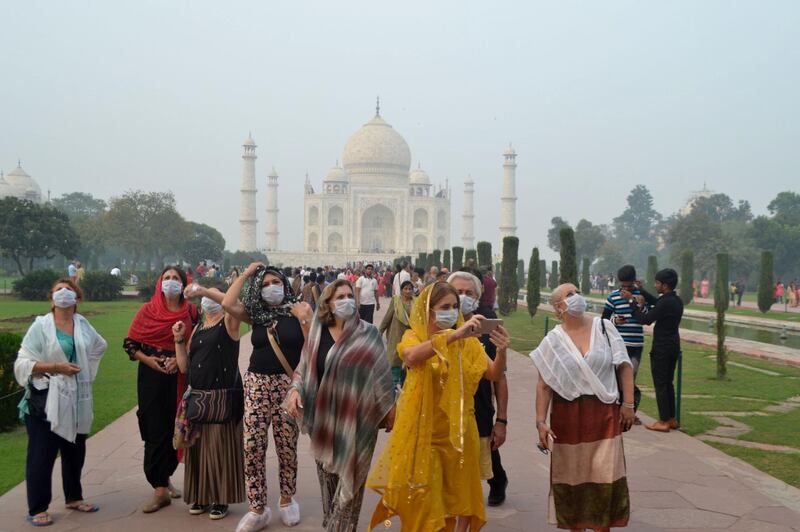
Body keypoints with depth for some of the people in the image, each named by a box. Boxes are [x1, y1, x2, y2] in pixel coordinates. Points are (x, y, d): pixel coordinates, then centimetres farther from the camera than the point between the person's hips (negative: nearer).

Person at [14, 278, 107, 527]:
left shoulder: (82, 324, 6)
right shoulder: (41, 325, -7)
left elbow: (100, 346, 25)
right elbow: (22, 363, -11)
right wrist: (55, 367, -19)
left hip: (77, 400, 5)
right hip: (46, 400, -5)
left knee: (75, 451, 16)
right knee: (41, 455, 0)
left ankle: (73, 497, 33)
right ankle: (37, 509, 12)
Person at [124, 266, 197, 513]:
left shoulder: (191, 312, 4)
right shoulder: (147, 311, 2)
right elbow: (129, 343, 3)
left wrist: (180, 360, -11)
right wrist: (148, 359, -11)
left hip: (180, 377, 1)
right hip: (152, 376, -1)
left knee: (175, 429, 8)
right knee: (155, 431, -4)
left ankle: (165, 478, 28)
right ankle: (160, 489, 1)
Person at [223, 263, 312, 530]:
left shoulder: (299, 310, 0)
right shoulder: (255, 314, 6)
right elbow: (227, 304, -10)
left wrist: (304, 319, -16)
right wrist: (246, 274, -1)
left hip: (288, 384, -2)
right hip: (257, 384, 2)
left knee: (287, 447, 6)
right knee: (252, 446, -2)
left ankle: (287, 500, 27)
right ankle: (257, 509, 10)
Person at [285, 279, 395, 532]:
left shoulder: (368, 334, -5)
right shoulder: (317, 333, 3)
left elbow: (381, 374, -1)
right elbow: (304, 368, 11)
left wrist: (389, 410, 1)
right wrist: (295, 389, -7)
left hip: (356, 419, -3)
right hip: (324, 417, 3)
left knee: (349, 477, 2)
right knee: (327, 475, 13)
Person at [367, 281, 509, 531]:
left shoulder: (467, 341, 3)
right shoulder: (413, 336, -5)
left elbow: (494, 374, -5)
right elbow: (411, 356, -29)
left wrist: (501, 352, -26)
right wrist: (453, 335, -39)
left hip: (458, 429, 3)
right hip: (424, 430, -2)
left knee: (459, 491, 12)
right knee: (422, 494, 3)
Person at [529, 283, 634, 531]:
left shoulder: (604, 327, 1)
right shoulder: (552, 341, 0)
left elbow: (624, 367, 3)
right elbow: (544, 385, -1)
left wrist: (628, 404, -3)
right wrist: (541, 421, -7)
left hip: (604, 413, 0)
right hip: (567, 416, 0)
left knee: (605, 476, -2)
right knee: (571, 476, 9)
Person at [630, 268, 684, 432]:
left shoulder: (665, 303, -21)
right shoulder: (677, 301, 8)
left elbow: (644, 320, -18)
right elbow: (656, 302, 24)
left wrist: (637, 304, -5)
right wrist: (641, 290, 22)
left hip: (661, 349, -9)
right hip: (673, 346, 9)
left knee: (660, 385, -2)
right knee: (668, 383, 16)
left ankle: (664, 422, 1)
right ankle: (671, 419, 22)